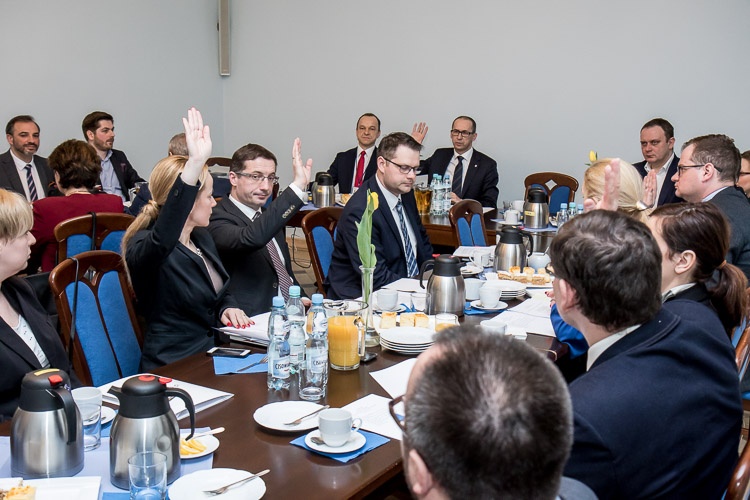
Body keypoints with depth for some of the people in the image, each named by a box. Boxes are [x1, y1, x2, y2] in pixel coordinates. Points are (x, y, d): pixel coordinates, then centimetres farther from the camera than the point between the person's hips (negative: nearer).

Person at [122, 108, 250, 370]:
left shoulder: (203, 238, 10)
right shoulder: (144, 247, -15)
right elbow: (162, 241, -41)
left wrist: (228, 309, -1)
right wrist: (195, 164, -49)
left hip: (213, 351, 8)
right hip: (175, 367, -7)